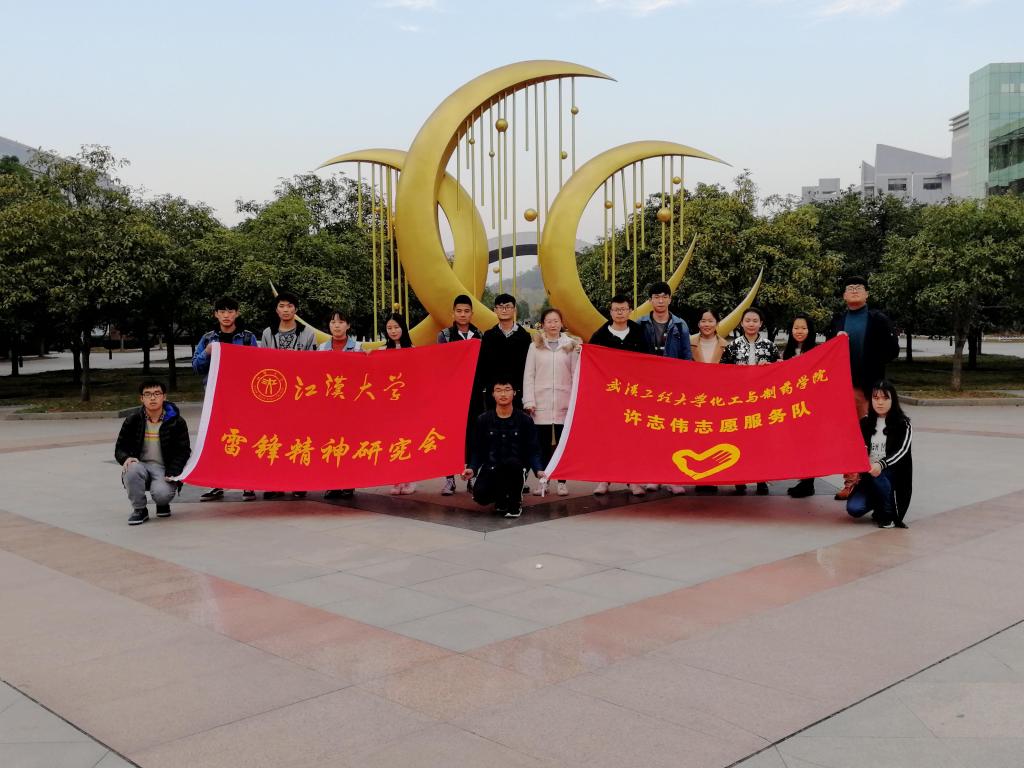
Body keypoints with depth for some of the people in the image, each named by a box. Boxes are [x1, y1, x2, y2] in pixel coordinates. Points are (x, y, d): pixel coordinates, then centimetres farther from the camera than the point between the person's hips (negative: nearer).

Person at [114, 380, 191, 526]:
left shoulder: (176, 422, -1)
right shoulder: (133, 420, 4)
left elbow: (183, 452, -1)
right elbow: (120, 448, 7)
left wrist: (171, 473, -16)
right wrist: (126, 458, -19)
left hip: (164, 470, -2)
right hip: (141, 465, 2)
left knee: (162, 493, -32)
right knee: (132, 469, -34)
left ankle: (163, 504, 10)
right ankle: (139, 510, -10)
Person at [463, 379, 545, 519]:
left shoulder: (525, 420, 0)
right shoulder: (483, 420, 3)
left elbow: (533, 450, 0)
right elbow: (477, 450, 6)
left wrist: (538, 470, -18)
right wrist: (472, 468, -12)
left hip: (515, 467, -1)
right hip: (490, 468, 1)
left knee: (511, 463, -38)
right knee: (480, 495, -27)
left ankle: (514, 502, -10)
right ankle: (500, 498, 13)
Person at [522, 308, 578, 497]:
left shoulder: (571, 345, 7)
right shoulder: (535, 346, 7)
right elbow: (528, 375, 5)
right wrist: (529, 401, -3)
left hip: (564, 402, 0)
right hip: (541, 402, 0)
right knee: (543, 444, 2)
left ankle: (562, 482, 9)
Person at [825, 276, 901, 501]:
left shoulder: (878, 320, 4)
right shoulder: (837, 321, 13)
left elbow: (892, 350, 0)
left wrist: (873, 364, -5)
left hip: (869, 386, -3)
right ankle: (850, 481, 9)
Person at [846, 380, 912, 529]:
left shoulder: (902, 424, -2)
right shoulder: (865, 423, 8)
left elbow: (901, 451, -15)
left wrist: (881, 464, -33)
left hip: (892, 475, -3)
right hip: (868, 475, 3)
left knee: (876, 475, -38)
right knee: (854, 508, -22)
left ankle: (888, 515, -13)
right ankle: (878, 502, 13)